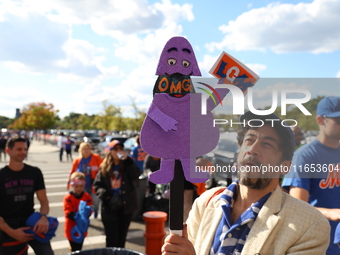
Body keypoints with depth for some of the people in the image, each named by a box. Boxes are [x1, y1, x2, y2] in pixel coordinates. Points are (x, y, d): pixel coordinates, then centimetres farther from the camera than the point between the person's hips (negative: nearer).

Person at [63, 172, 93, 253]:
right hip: (72, 229, -4)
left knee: (79, 248, 17)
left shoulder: (87, 197, -3)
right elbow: (68, 213, -17)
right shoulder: (68, 198, -13)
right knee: (75, 249, 1)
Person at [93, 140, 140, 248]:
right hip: (109, 207, 0)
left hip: (126, 206, 1)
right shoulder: (104, 168, 2)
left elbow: (136, 175, -19)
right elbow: (97, 185, 5)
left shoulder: (128, 164, 0)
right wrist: (104, 194, -13)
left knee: (122, 237, 15)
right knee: (112, 238, 2)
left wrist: (127, 160, -24)